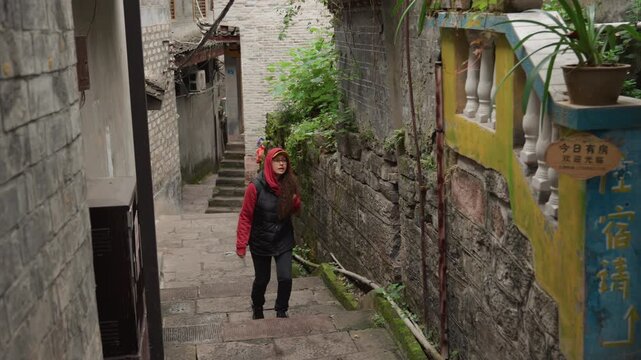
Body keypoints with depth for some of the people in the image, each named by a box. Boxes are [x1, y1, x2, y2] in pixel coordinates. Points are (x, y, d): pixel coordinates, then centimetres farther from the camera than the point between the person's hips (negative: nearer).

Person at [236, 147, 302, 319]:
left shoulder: (290, 184, -8)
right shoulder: (256, 187, -19)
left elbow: (295, 211, 8)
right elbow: (245, 216, -13)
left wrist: (295, 202, -15)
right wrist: (241, 244, -15)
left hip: (283, 240, 2)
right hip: (261, 242, -2)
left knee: (285, 278, -5)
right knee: (262, 279, 14)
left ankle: (281, 311, 21)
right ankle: (257, 308, 44)